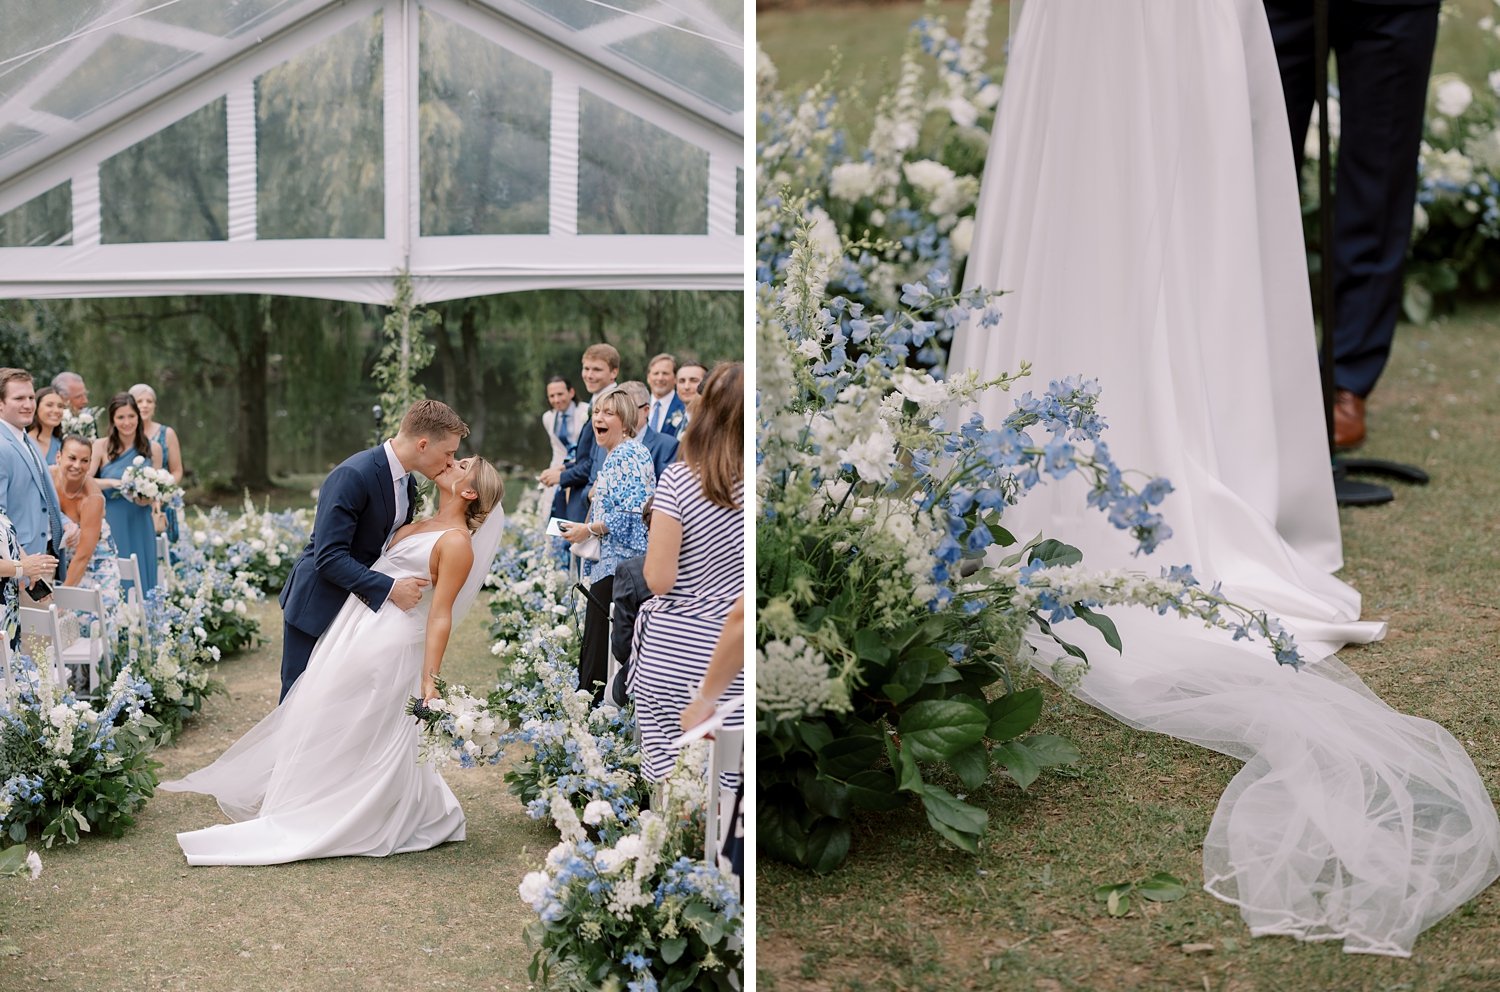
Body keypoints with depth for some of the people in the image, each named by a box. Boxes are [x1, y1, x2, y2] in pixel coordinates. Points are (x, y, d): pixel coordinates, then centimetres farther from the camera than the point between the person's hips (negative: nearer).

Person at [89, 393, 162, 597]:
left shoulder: (153, 448, 5)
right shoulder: (101, 446, -1)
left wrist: (148, 499, -10)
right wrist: (112, 482, -21)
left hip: (139, 526, 2)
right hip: (111, 524, -2)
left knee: (140, 579, 4)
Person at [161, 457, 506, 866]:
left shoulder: (457, 542, -9)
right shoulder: (418, 526, 16)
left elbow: (440, 614, -15)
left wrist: (430, 678, -18)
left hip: (385, 647, -9)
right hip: (350, 633, 9)